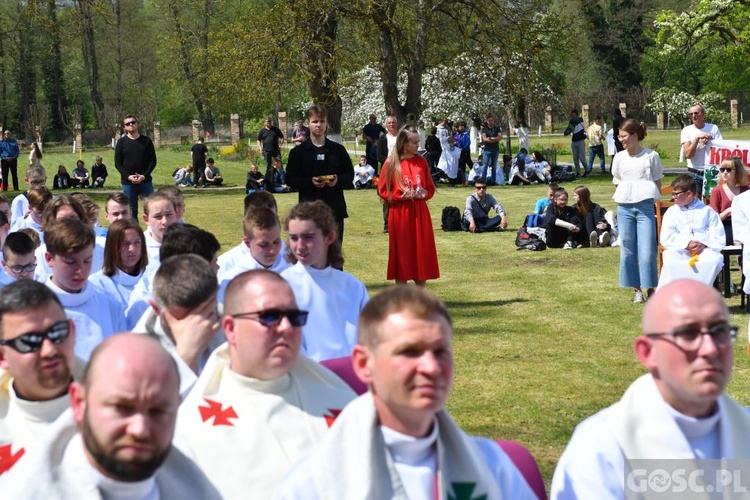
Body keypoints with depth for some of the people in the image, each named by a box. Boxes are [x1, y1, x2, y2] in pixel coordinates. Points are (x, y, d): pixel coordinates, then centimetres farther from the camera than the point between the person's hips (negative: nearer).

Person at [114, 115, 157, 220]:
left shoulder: (146, 141, 6)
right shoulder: (121, 142, 5)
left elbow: (153, 160, 4)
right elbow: (117, 163, 2)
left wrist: (144, 176, -11)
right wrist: (128, 176, -13)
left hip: (145, 181, 0)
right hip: (128, 182, 0)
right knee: (131, 211, 3)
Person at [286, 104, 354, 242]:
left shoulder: (338, 150, 7)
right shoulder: (298, 152, 2)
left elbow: (350, 174, 11)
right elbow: (290, 179, 0)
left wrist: (338, 180, -10)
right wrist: (310, 181, -16)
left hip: (335, 208, 2)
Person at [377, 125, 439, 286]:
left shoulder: (421, 161, 5)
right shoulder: (391, 163, -4)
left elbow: (430, 188, 13)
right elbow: (382, 191, -1)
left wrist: (424, 194, -8)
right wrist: (400, 196, -15)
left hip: (420, 214, 3)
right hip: (400, 214, -3)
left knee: (422, 255, 6)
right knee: (402, 255, 2)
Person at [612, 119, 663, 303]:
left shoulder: (651, 156, 1)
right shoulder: (619, 158, 10)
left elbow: (658, 183, 7)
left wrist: (656, 203, 2)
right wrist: (622, 198, 5)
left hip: (645, 206, -3)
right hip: (624, 207, 4)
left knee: (647, 251, -6)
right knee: (627, 251, 4)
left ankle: (650, 290, 4)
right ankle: (637, 289, 13)